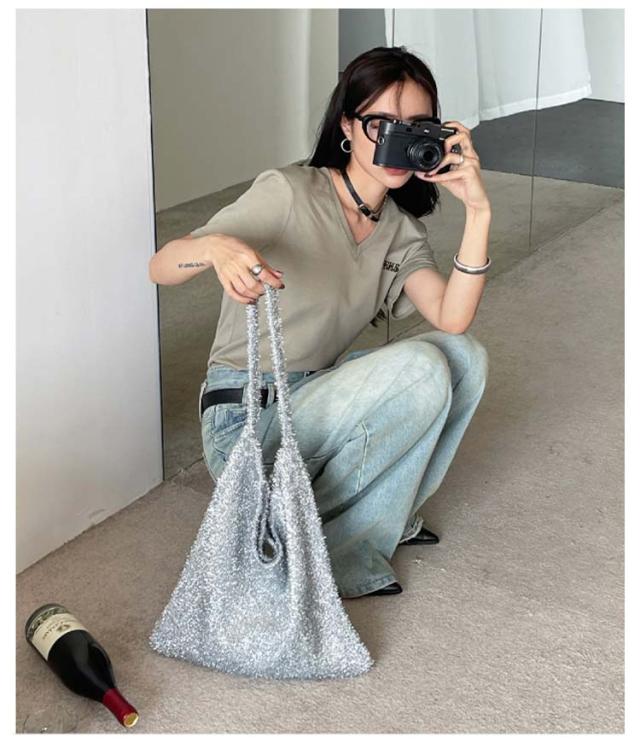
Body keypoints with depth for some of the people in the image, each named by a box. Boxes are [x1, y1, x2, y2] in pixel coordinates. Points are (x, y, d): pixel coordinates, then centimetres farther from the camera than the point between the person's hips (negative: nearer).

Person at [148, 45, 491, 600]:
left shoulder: (400, 227, 6)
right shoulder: (289, 192, -14)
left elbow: (452, 317, -11)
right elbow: (160, 268, -20)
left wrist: (478, 211, -21)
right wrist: (215, 247, -42)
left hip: (317, 400, 7)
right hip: (247, 418, -7)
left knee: (463, 354, -11)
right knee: (420, 369, -25)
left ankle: (375, 517, 0)